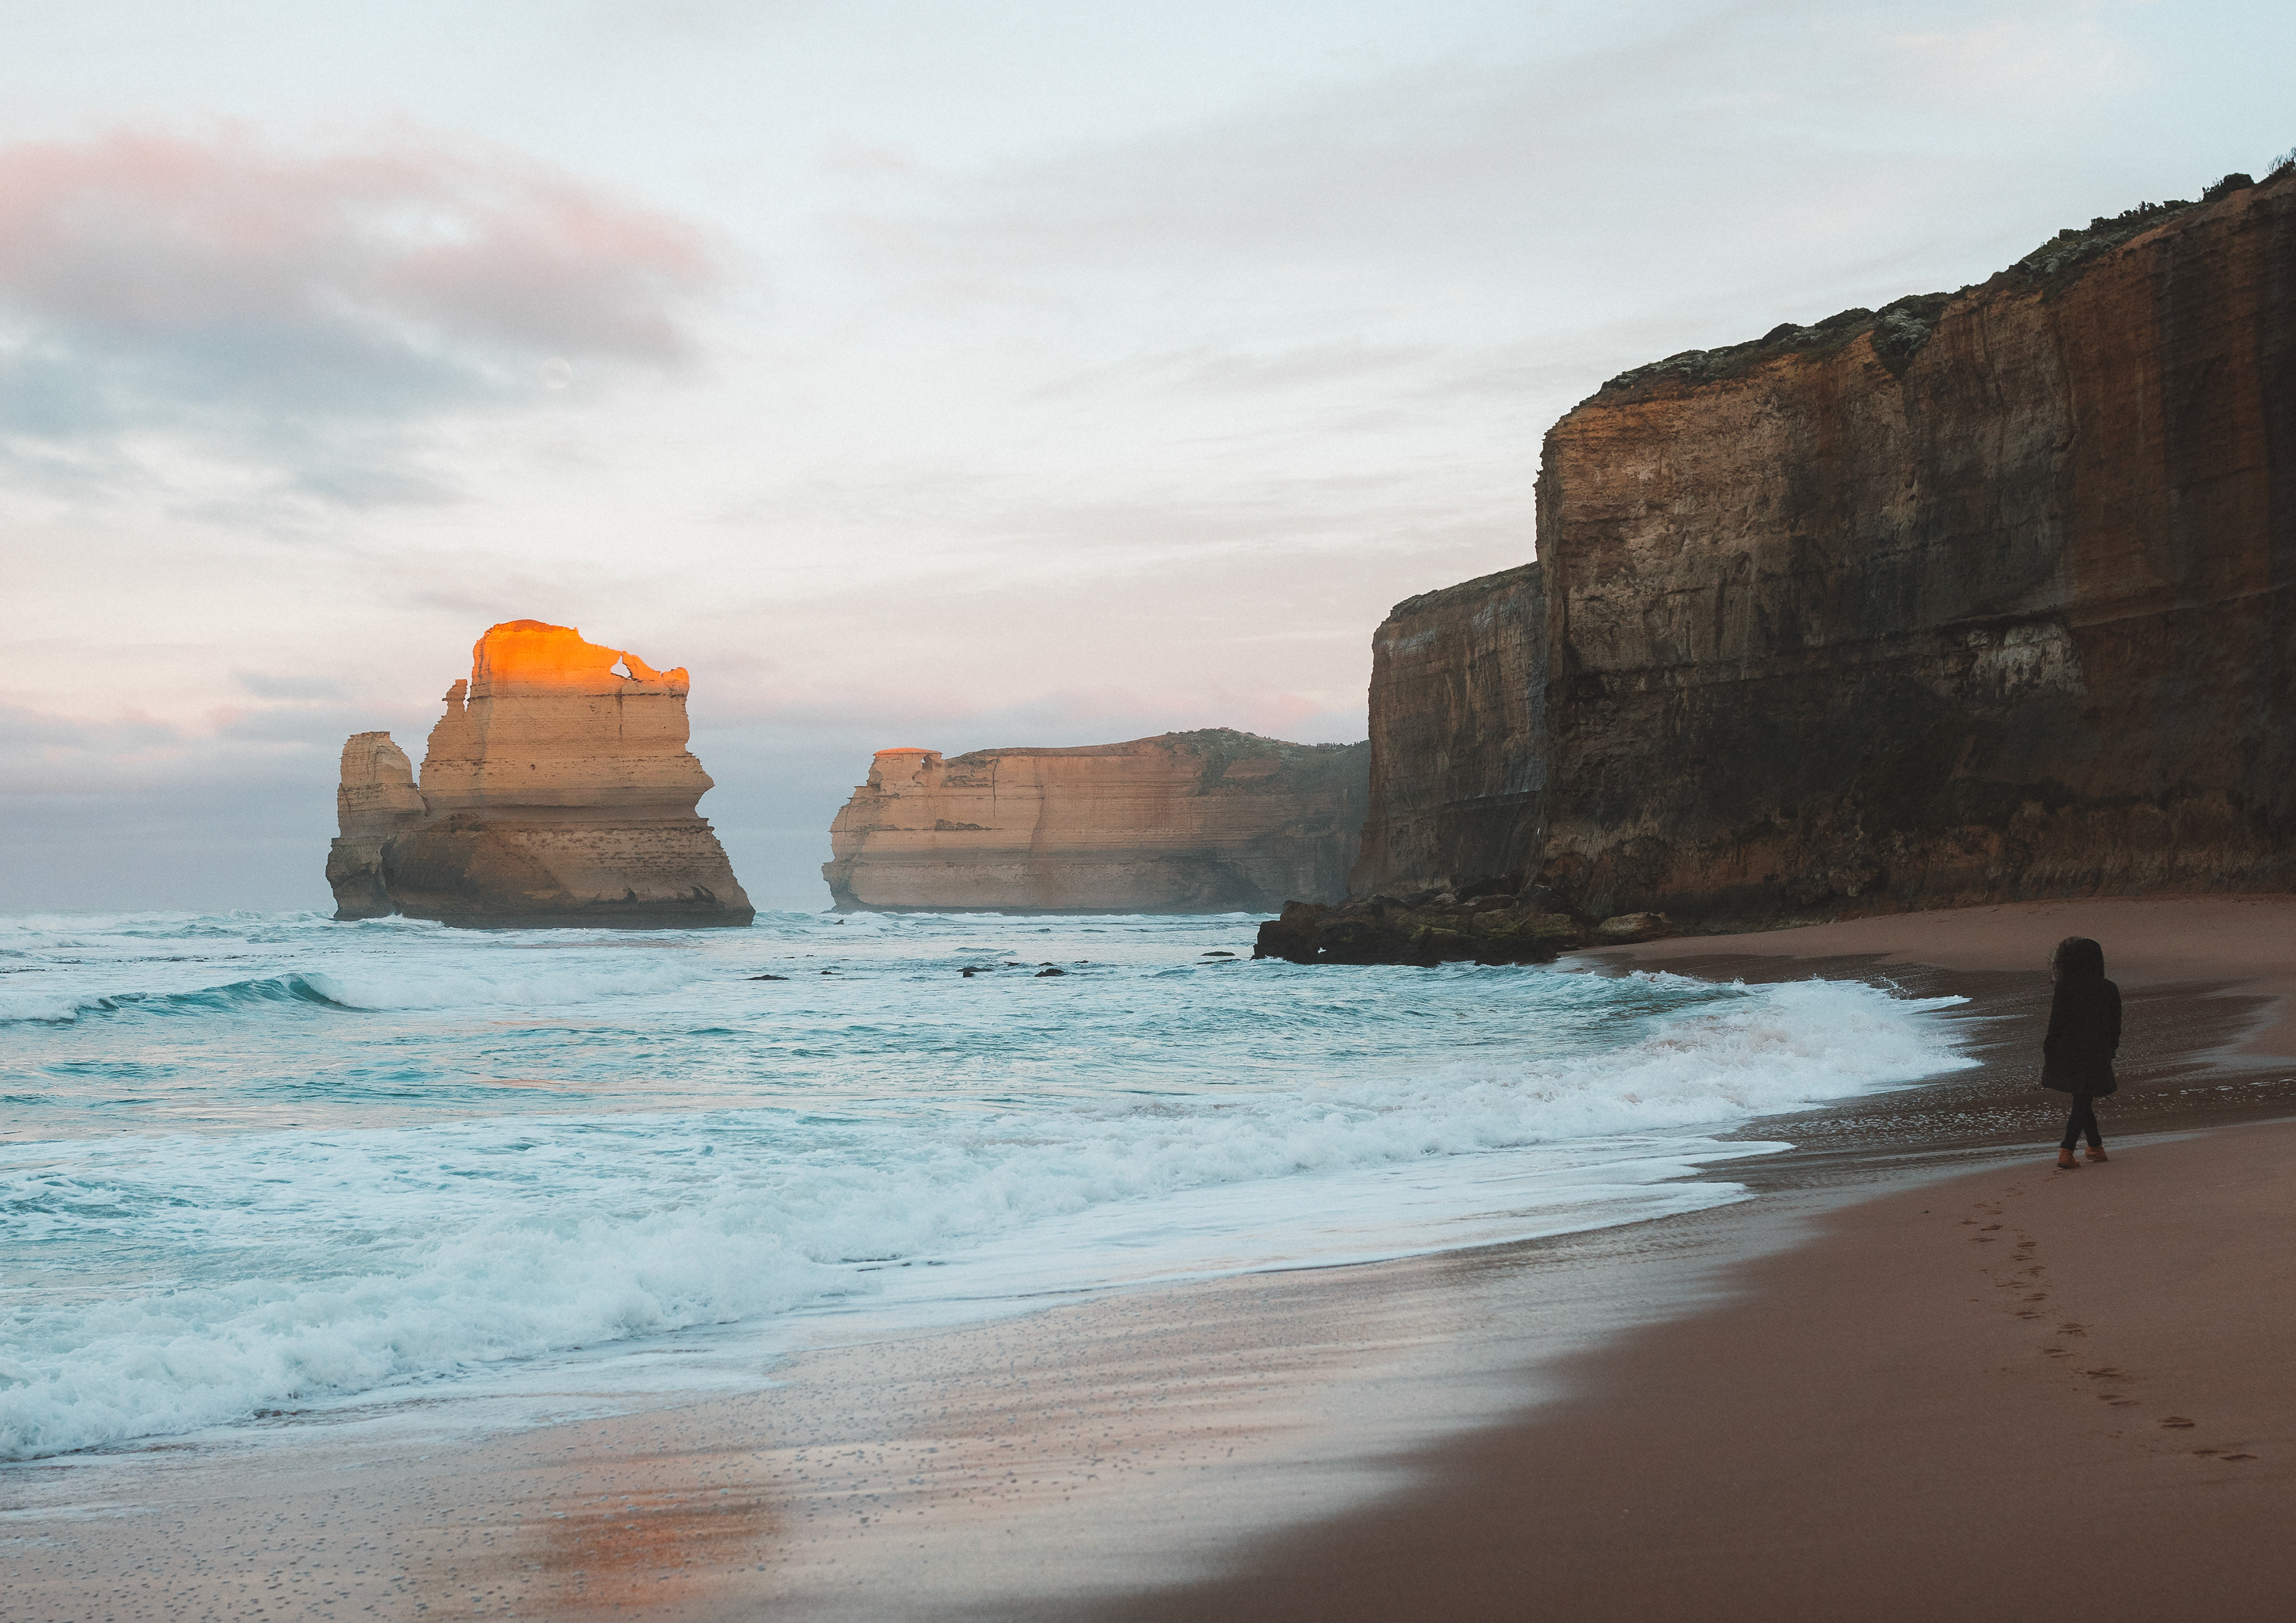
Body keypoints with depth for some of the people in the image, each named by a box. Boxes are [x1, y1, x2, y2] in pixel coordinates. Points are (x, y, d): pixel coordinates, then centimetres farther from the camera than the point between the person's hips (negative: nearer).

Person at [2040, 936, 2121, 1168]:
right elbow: (2115, 1027, 4)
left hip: (2067, 1053, 0)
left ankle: (2096, 1146, 27)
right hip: (2096, 1055, 0)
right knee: (2082, 1103, 6)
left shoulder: (2065, 987, -12)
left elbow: (2056, 1023, -9)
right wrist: (2109, 1052, 18)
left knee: (2081, 1102, 17)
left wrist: (2049, 1052, 0)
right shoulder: (2109, 990, -4)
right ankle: (2066, 1151, -4)